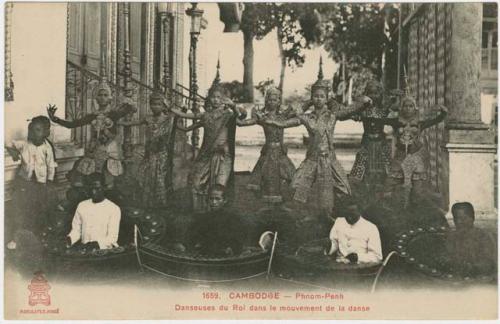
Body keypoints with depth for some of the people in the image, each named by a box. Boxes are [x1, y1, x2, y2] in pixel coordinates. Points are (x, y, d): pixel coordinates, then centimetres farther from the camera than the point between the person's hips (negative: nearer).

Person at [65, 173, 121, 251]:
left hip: (104, 250, -3)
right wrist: (69, 239, -2)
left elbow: (112, 237, -5)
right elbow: (76, 230, 19)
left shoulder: (114, 209, 0)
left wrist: (97, 244, -22)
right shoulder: (82, 206, 14)